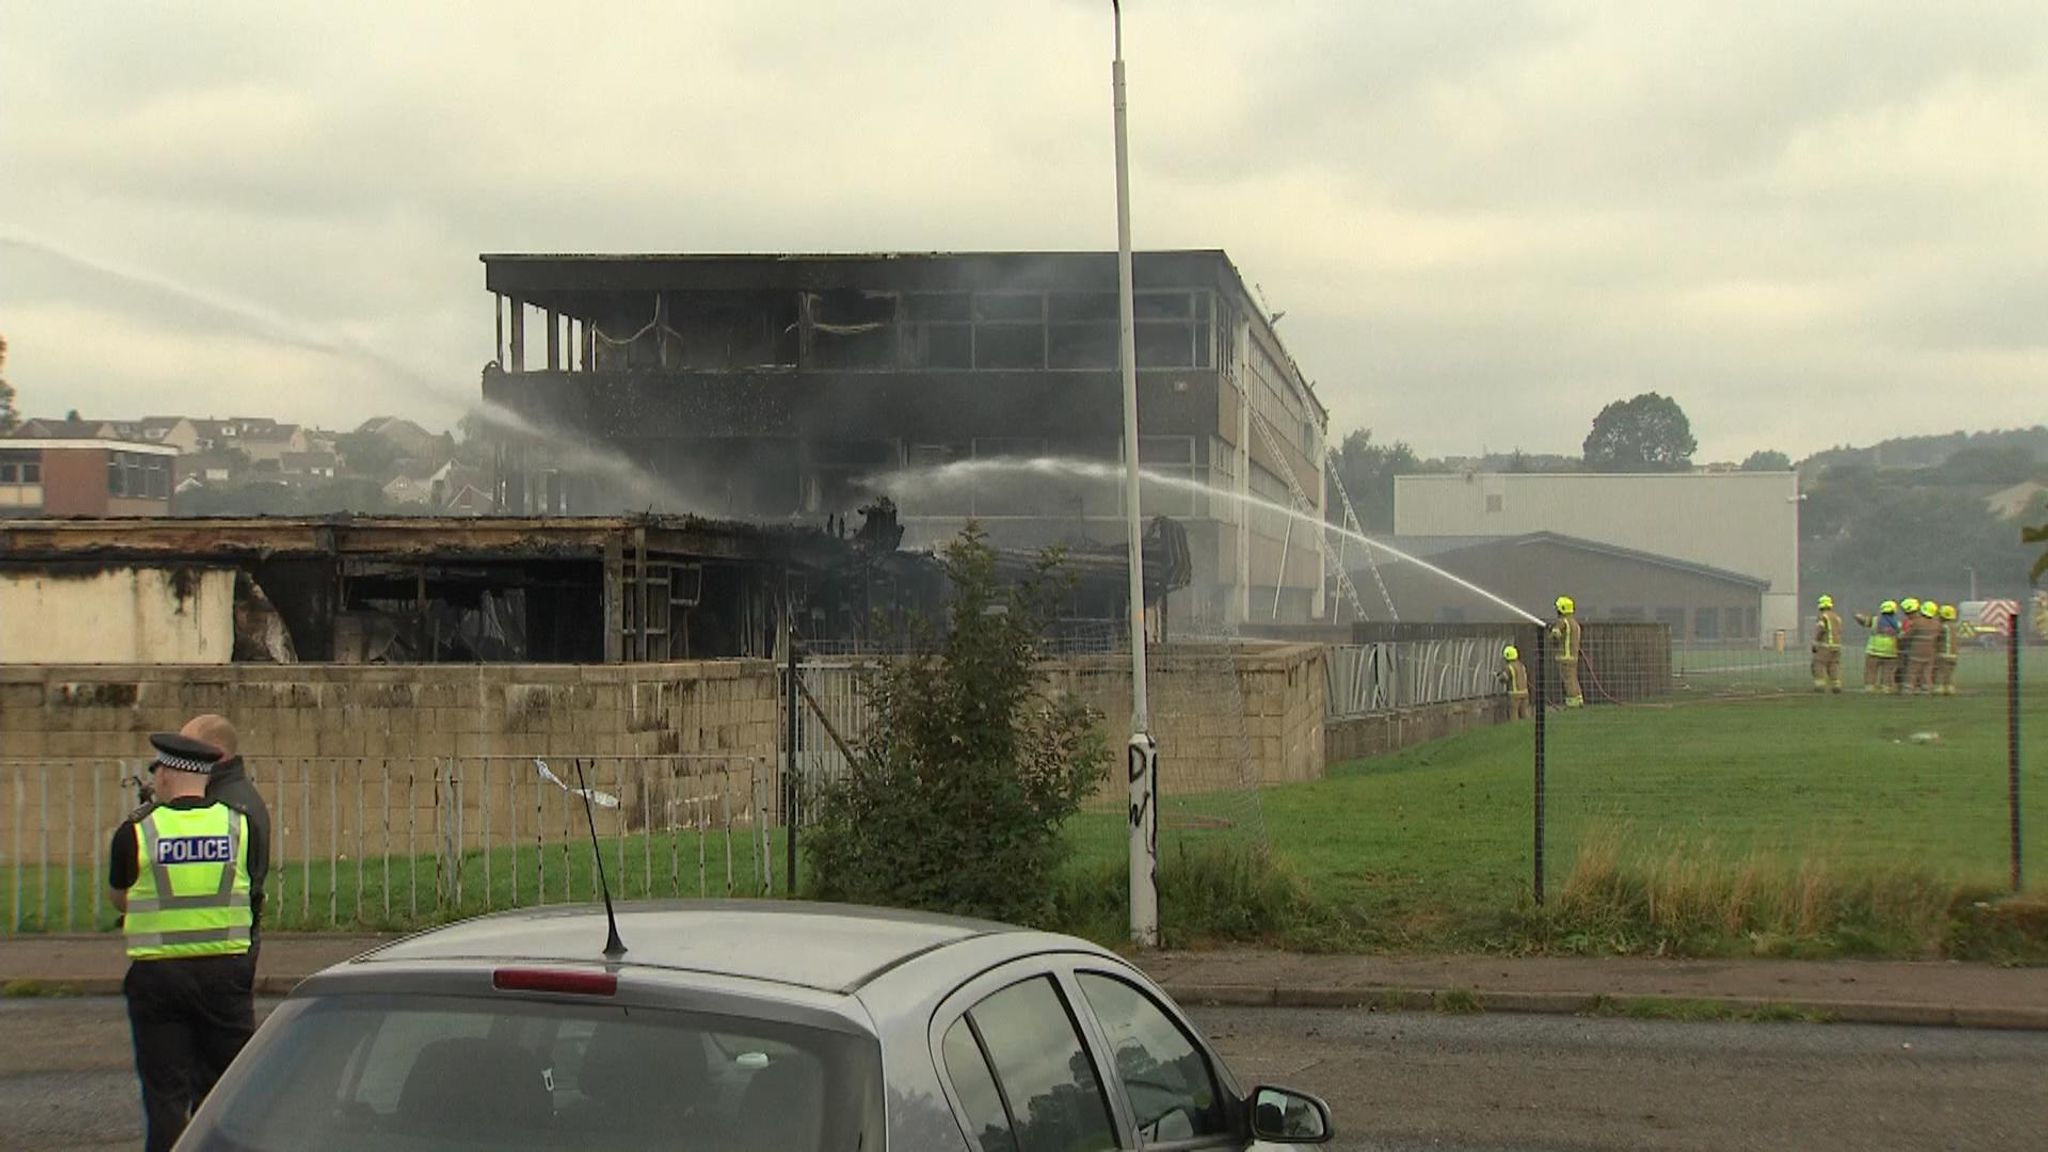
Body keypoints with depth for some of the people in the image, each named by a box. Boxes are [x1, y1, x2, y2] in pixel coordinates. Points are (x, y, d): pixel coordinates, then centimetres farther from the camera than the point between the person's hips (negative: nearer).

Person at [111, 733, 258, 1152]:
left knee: (165, 1093, 5)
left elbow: (120, 899, 7)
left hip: (157, 972, -2)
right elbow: (252, 890, 8)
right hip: (225, 971, 2)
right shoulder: (238, 824, 0)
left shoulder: (136, 830, -5)